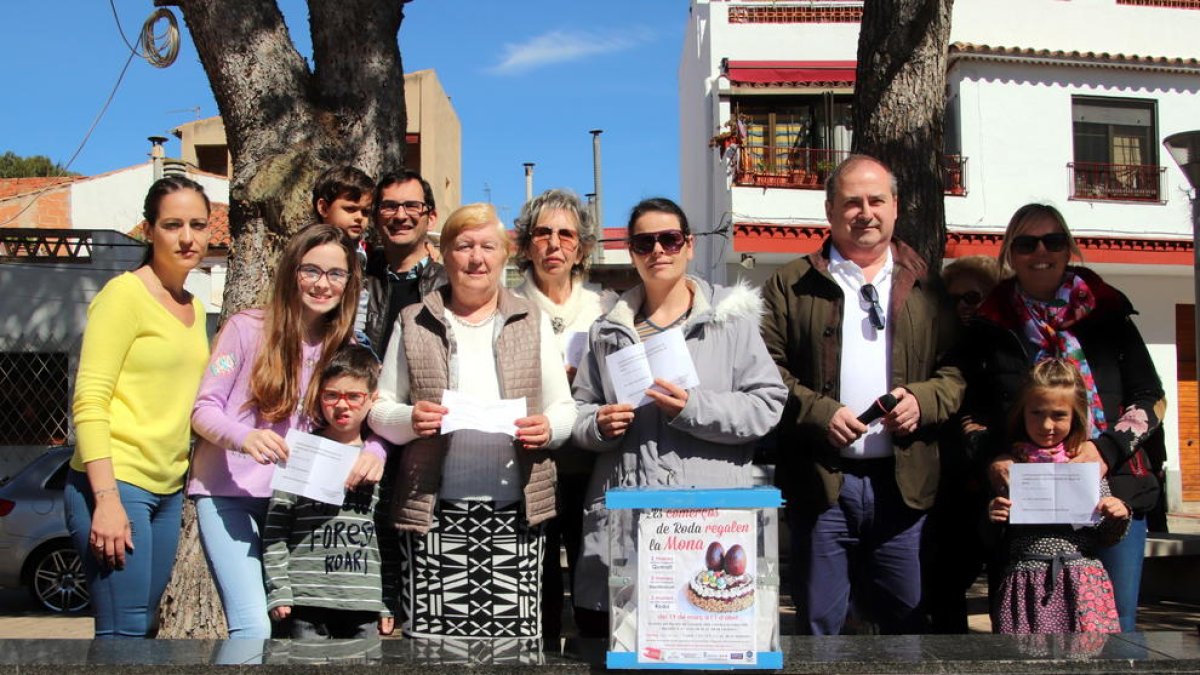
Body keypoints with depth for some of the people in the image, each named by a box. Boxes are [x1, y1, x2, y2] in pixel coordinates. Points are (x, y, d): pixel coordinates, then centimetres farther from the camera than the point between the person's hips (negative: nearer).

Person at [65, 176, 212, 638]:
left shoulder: (194, 308, 15)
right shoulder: (124, 294, -7)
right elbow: (89, 402, -13)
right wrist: (107, 500, -20)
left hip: (167, 490, 8)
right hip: (115, 484, -8)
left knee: (144, 627, 12)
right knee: (123, 634, -8)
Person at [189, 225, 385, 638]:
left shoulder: (346, 347, 6)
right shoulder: (247, 328, -5)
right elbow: (203, 409, -5)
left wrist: (374, 451, -21)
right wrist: (244, 437, -27)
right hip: (228, 494, -4)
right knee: (254, 626, -16)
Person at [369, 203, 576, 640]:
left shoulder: (533, 322, 12)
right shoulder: (413, 323, 10)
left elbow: (564, 408, 12)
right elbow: (379, 410, 11)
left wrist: (547, 428, -10)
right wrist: (409, 419, -10)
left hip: (516, 509, 1)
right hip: (434, 510, 0)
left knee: (515, 641, -1)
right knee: (432, 638, -2)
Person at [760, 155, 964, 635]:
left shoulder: (923, 286, 13)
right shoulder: (792, 285, 6)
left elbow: (957, 368, 10)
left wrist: (923, 399, -9)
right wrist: (819, 412, -14)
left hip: (904, 484, 2)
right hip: (822, 483, -2)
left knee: (906, 625, 12)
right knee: (819, 628, 8)